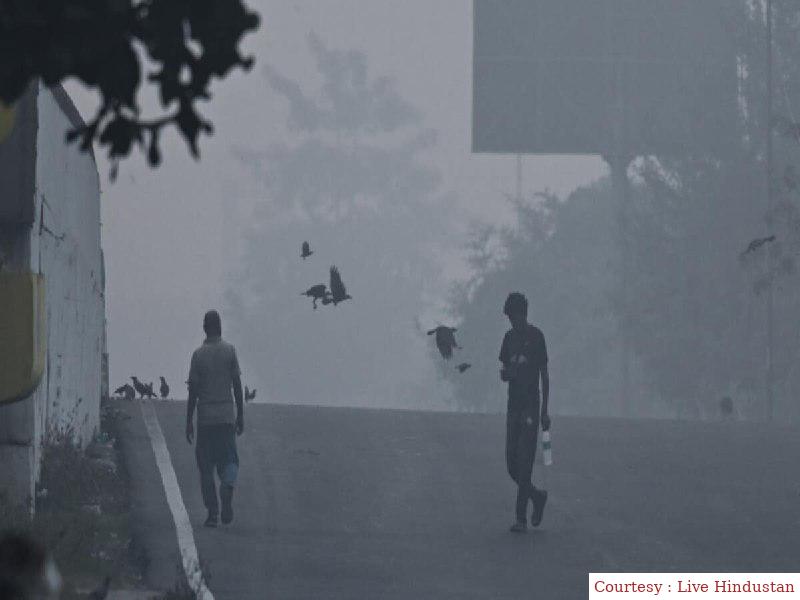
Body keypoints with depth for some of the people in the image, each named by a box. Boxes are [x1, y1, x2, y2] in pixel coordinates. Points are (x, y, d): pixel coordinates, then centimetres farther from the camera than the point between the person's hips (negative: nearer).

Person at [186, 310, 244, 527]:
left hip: (205, 417, -1)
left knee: (206, 466, 6)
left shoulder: (198, 354, -3)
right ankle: (227, 486, -21)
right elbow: (237, 385, 0)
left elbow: (193, 390, -2)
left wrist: (189, 421, 4)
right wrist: (240, 415, 8)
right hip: (227, 416, 1)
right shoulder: (230, 351, 0)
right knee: (229, 460, 10)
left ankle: (212, 513, 2)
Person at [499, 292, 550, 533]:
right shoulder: (509, 337, 12)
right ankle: (536, 495, 26)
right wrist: (505, 373, -9)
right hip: (513, 405, 6)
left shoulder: (536, 336, -4)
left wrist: (545, 411, -7)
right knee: (511, 462, 4)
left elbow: (544, 375, -3)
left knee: (524, 462, -9)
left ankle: (521, 518, -9)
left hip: (530, 406, -6)